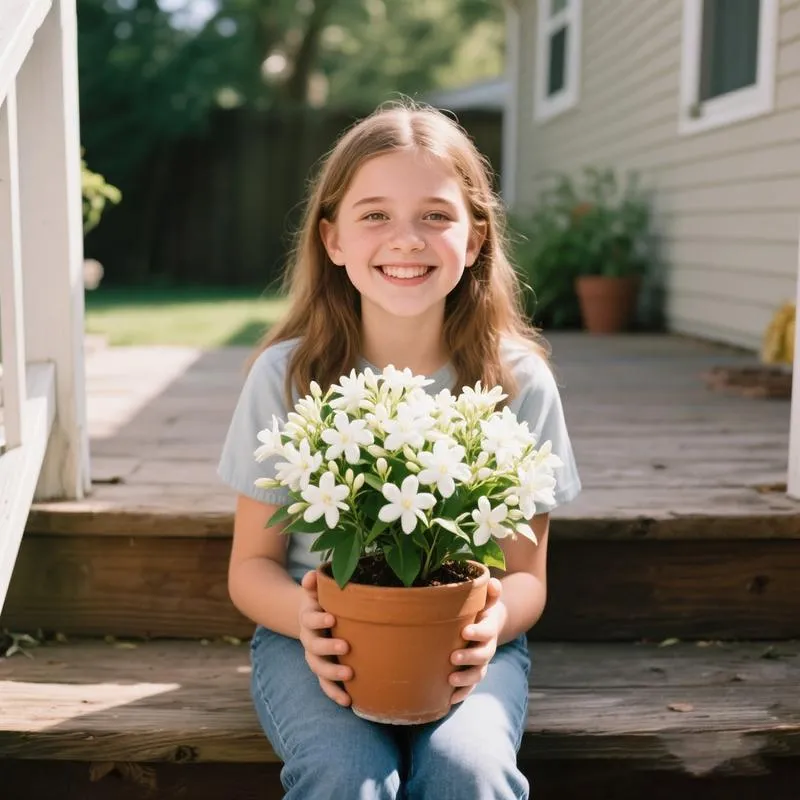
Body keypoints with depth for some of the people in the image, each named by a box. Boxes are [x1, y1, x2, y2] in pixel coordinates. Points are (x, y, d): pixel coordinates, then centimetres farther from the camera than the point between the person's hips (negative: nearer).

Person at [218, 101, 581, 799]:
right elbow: (252, 564, 0)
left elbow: (526, 574, 1)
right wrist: (304, 616, -23)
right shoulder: (288, 375, -6)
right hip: (318, 637, 0)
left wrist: (496, 619, -23)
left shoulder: (518, 380, -5)